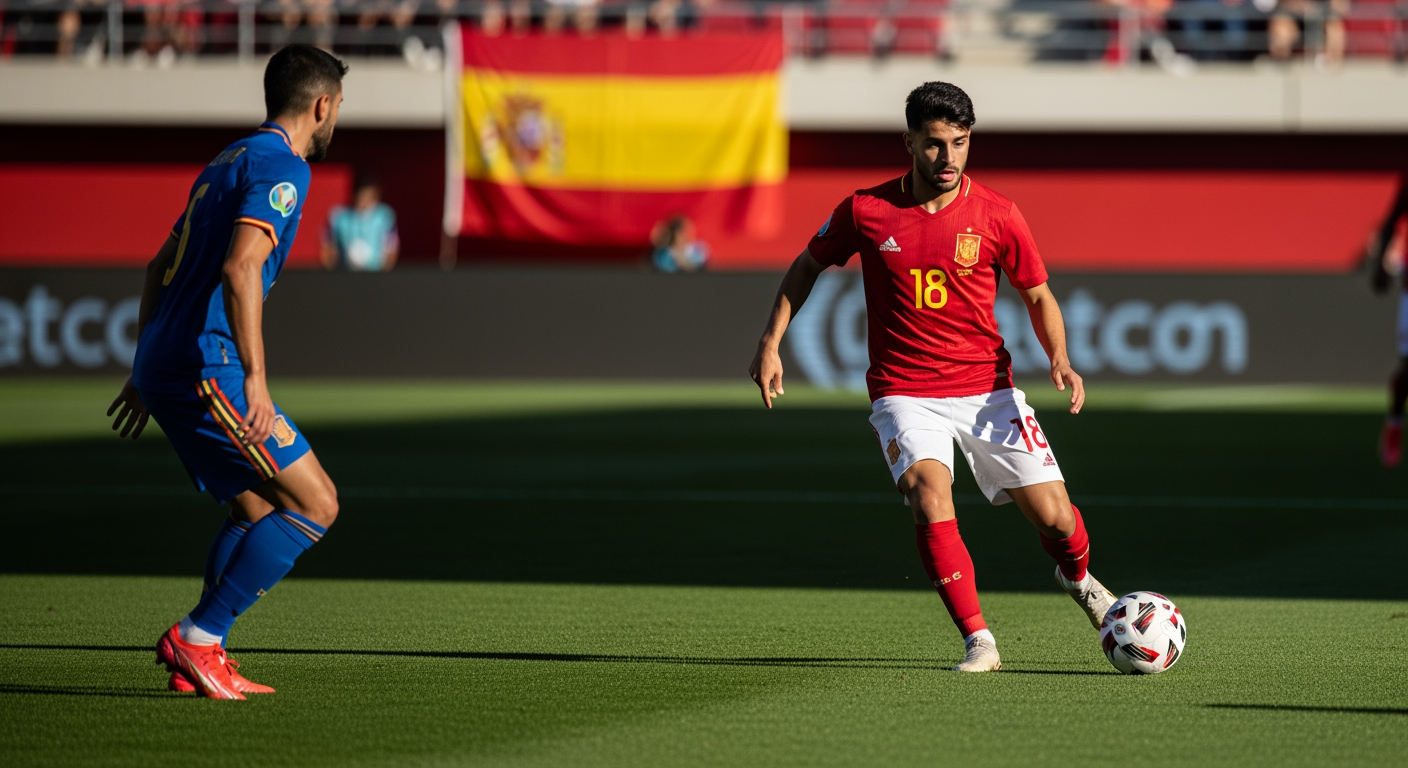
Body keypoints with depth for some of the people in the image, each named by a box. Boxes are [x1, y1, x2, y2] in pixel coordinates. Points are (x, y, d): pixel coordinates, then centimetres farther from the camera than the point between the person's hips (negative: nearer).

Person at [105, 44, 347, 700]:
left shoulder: (229, 162, 21)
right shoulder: (282, 167, -9)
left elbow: (159, 267, 27)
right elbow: (240, 269, -24)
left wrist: (145, 372, 31)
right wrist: (254, 379, -28)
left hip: (163, 367, 10)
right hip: (205, 369, -10)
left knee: (260, 513, 16)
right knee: (315, 504, -7)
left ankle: (195, 656, 7)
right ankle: (198, 637, -9)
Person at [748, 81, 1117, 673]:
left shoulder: (996, 215, -4)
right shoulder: (865, 211, -5)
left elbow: (1038, 296, 7)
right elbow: (807, 266, 12)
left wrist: (1059, 359, -10)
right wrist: (770, 344, 5)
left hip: (987, 388, 1)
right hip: (903, 394, -1)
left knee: (1055, 517, -5)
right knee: (930, 496, -28)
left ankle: (1077, 578, 32)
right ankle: (978, 641, -20)